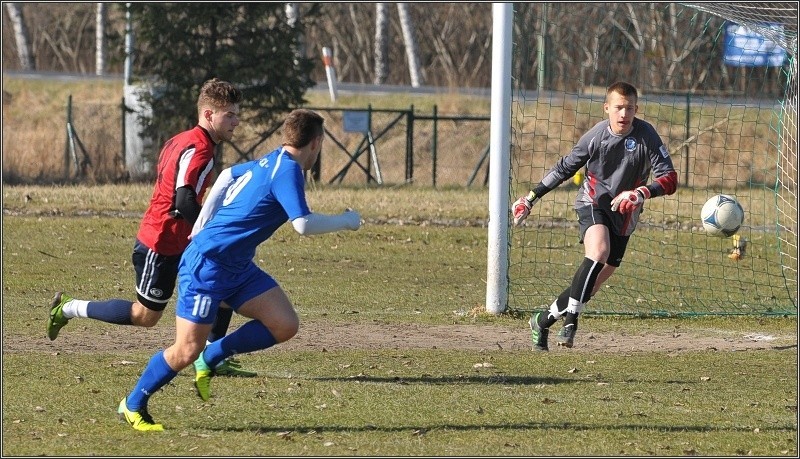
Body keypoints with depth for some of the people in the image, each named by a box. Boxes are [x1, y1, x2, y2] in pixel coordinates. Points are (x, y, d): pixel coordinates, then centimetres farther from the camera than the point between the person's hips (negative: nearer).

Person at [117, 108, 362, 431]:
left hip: (237, 267, 9)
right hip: (207, 266, -9)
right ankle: (133, 405, 14)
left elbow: (227, 176, 26)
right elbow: (303, 225, -27)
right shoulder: (288, 171, -18)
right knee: (187, 351, -6)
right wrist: (344, 222, -11)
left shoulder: (269, 163, 10)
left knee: (285, 325, -2)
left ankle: (210, 359, 10)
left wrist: (203, 228, 31)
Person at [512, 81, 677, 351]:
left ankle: (543, 321, 19)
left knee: (595, 282, 2)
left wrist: (642, 193, -38)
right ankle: (571, 319, -32)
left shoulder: (646, 136, -14)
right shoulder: (595, 136, -10)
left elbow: (669, 179, -18)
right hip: (593, 204, -2)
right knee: (598, 252, -32)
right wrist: (530, 198, 8)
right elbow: (564, 168, 5)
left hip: (624, 215, 2)